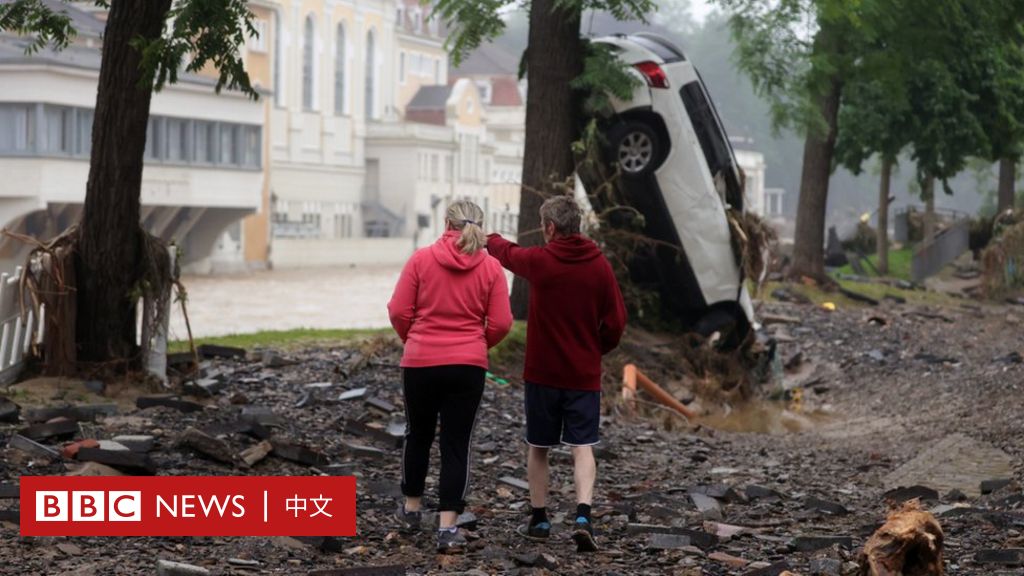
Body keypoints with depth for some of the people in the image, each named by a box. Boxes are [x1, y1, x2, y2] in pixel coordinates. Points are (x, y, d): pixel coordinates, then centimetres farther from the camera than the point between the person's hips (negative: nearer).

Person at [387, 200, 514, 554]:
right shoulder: (491, 268, -2)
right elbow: (501, 323, -3)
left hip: (420, 362, 0)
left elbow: (398, 311, -4)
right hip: (468, 366, 0)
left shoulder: (421, 259, -4)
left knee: (419, 435, 19)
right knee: (457, 444, 4)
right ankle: (448, 527, 0)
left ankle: (412, 507, 35)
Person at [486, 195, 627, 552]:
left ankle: (539, 520, 21)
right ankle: (583, 516, -16)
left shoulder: (539, 261, -8)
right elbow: (615, 322, -2)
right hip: (585, 375, 1)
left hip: (542, 373, -1)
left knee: (538, 448, 14)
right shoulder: (600, 265, -3)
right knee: (582, 447, 2)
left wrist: (488, 238, 35)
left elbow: (506, 253, 14)